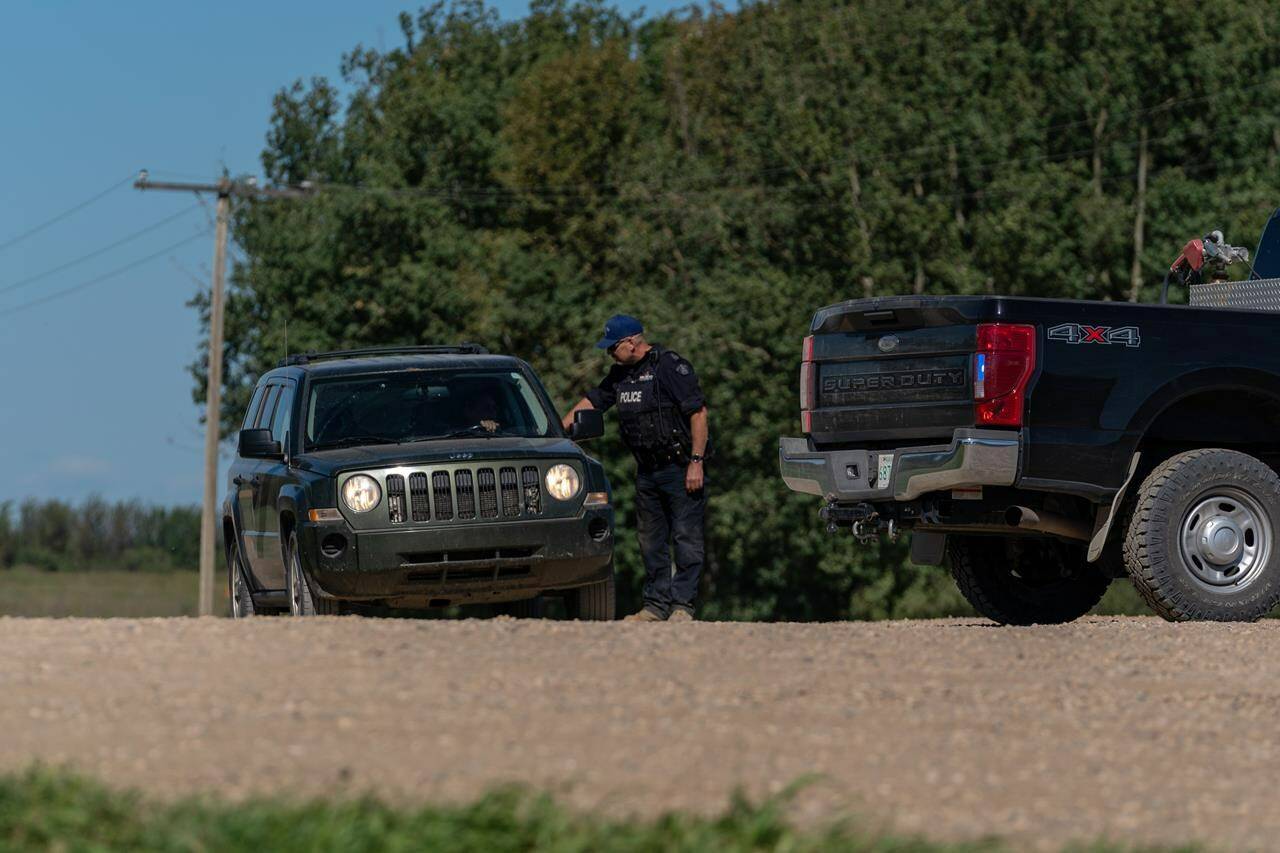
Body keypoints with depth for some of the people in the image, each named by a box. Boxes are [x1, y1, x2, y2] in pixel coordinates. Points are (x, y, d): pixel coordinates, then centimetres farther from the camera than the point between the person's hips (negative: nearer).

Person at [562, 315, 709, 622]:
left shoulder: (671, 366, -13)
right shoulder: (621, 373, 12)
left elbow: (698, 413, -15)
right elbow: (591, 401, 23)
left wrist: (696, 462, -19)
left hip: (680, 469, -8)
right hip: (647, 471, 8)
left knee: (686, 537, -5)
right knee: (651, 540, 9)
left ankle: (682, 604, -4)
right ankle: (657, 605, 14)